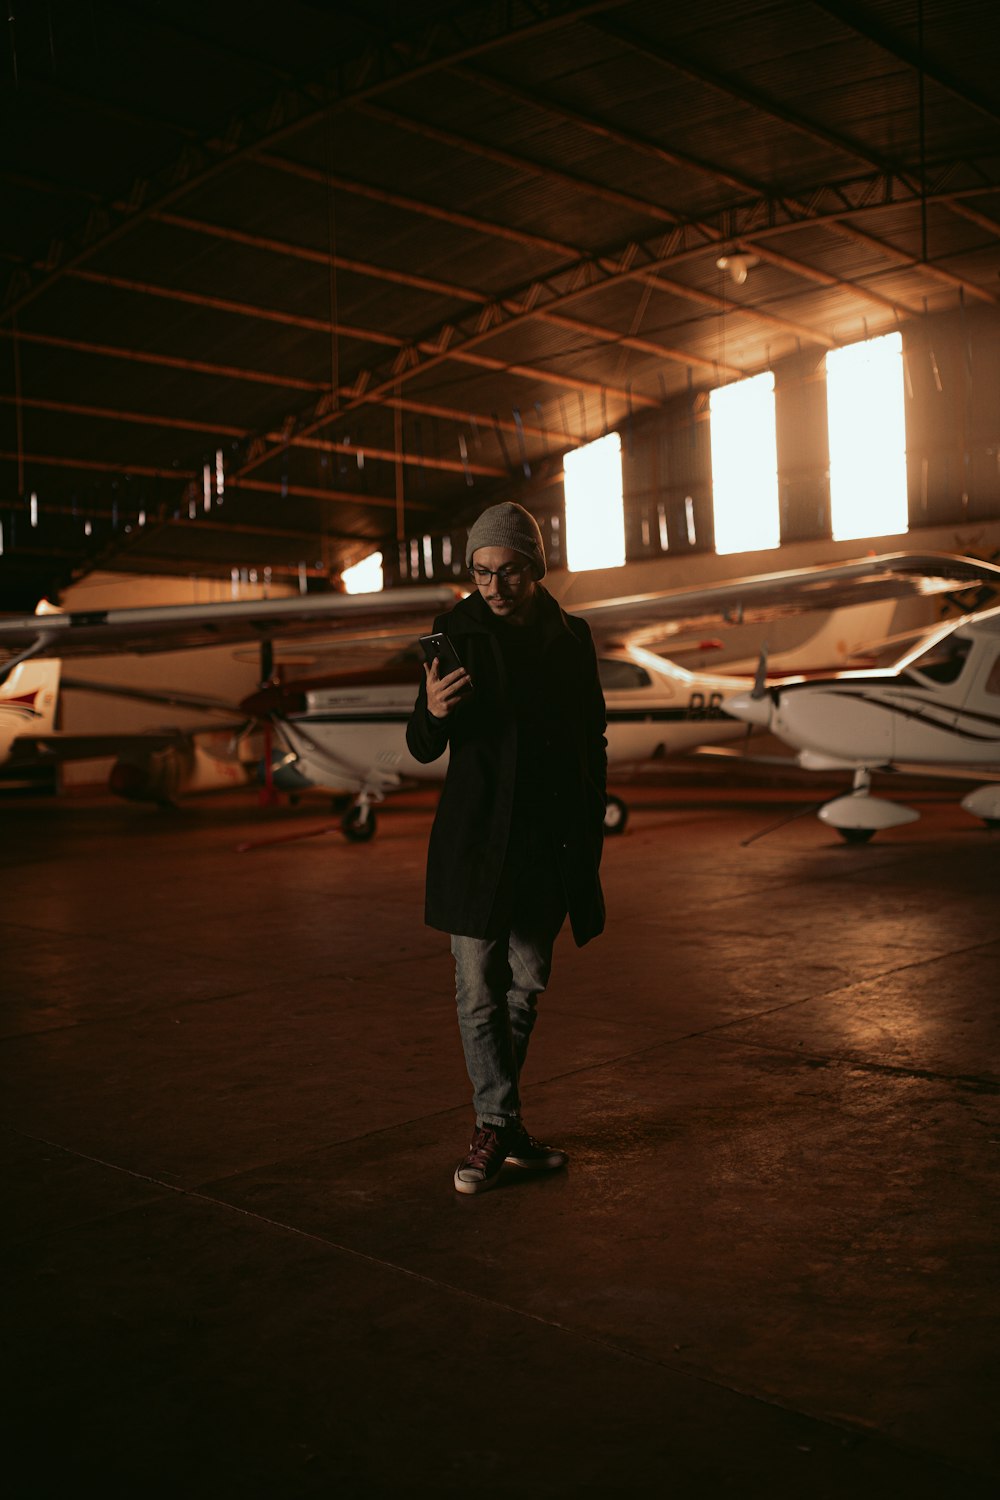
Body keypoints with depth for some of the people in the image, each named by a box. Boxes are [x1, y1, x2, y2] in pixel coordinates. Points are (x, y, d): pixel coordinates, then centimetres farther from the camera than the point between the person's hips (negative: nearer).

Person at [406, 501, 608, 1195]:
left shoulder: (572, 637, 4)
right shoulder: (457, 633, -2)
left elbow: (592, 741, 12)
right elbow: (423, 749, -2)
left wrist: (589, 834, 9)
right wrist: (434, 713, -25)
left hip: (550, 842, 3)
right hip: (477, 839, -2)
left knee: (527, 984, 11)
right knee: (480, 988, -3)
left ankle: (498, 1119, 25)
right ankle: (499, 1125, 8)